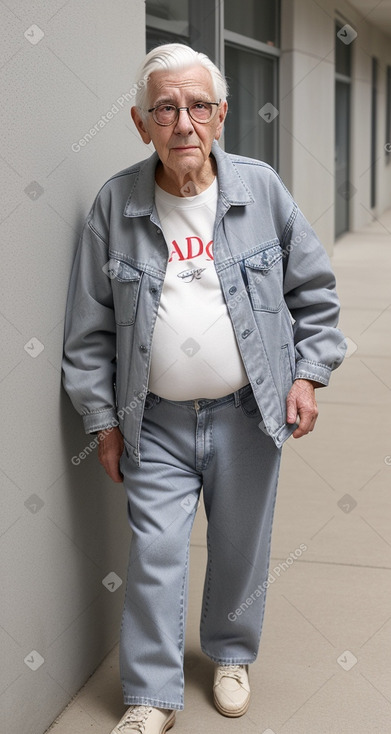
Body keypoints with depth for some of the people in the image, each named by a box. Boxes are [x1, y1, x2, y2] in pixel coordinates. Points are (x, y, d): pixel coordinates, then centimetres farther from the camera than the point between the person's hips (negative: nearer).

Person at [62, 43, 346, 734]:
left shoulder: (261, 188, -4)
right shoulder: (115, 204, -6)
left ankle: (231, 654, 41)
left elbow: (313, 290, 7)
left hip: (248, 415, 1)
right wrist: (104, 421, 1)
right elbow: (89, 327, 1)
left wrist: (308, 373, 1)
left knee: (241, 548, 14)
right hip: (156, 423, -1)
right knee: (154, 559, 2)